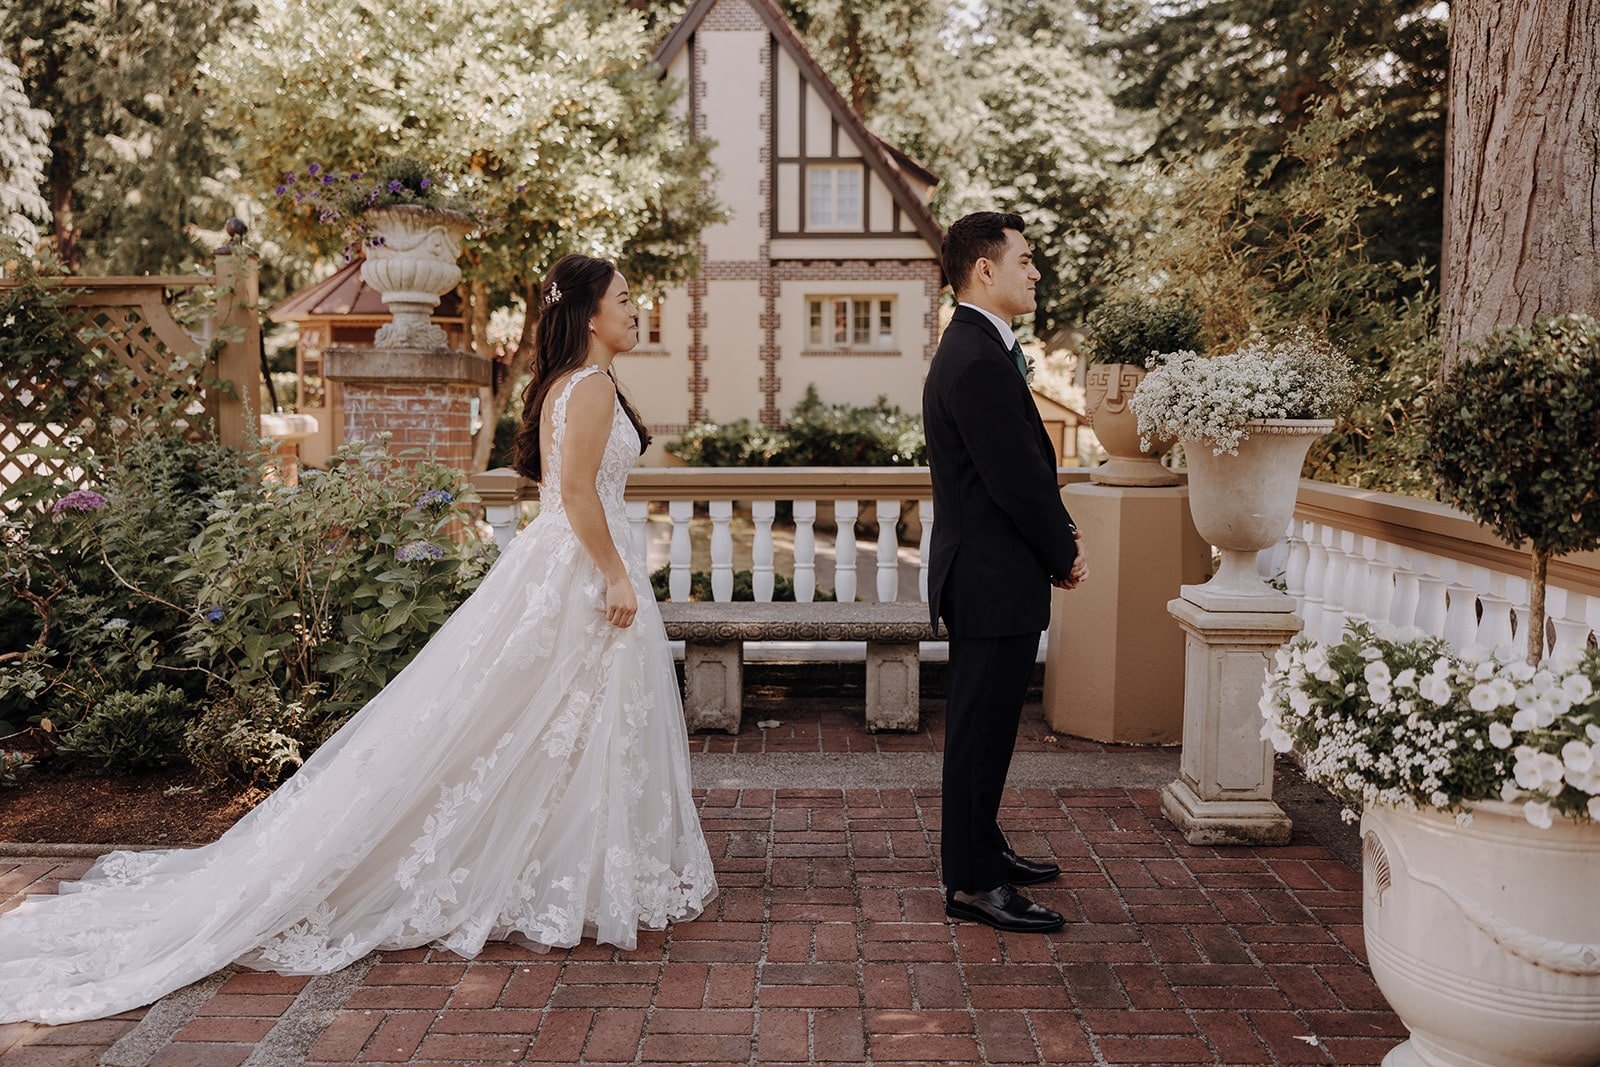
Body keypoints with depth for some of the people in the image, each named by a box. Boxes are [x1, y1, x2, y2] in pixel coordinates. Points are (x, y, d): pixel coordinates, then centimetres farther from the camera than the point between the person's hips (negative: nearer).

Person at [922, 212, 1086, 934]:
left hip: (988, 574, 11)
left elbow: (1025, 465, 15)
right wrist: (1063, 555, -9)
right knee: (981, 730, -1)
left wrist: (1058, 536, 4)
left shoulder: (977, 348, 14)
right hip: (993, 579, -11)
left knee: (985, 725, 21)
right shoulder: (978, 361, -21)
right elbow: (1016, 479, -22)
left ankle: (981, 847, 36)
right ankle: (972, 883, 11)